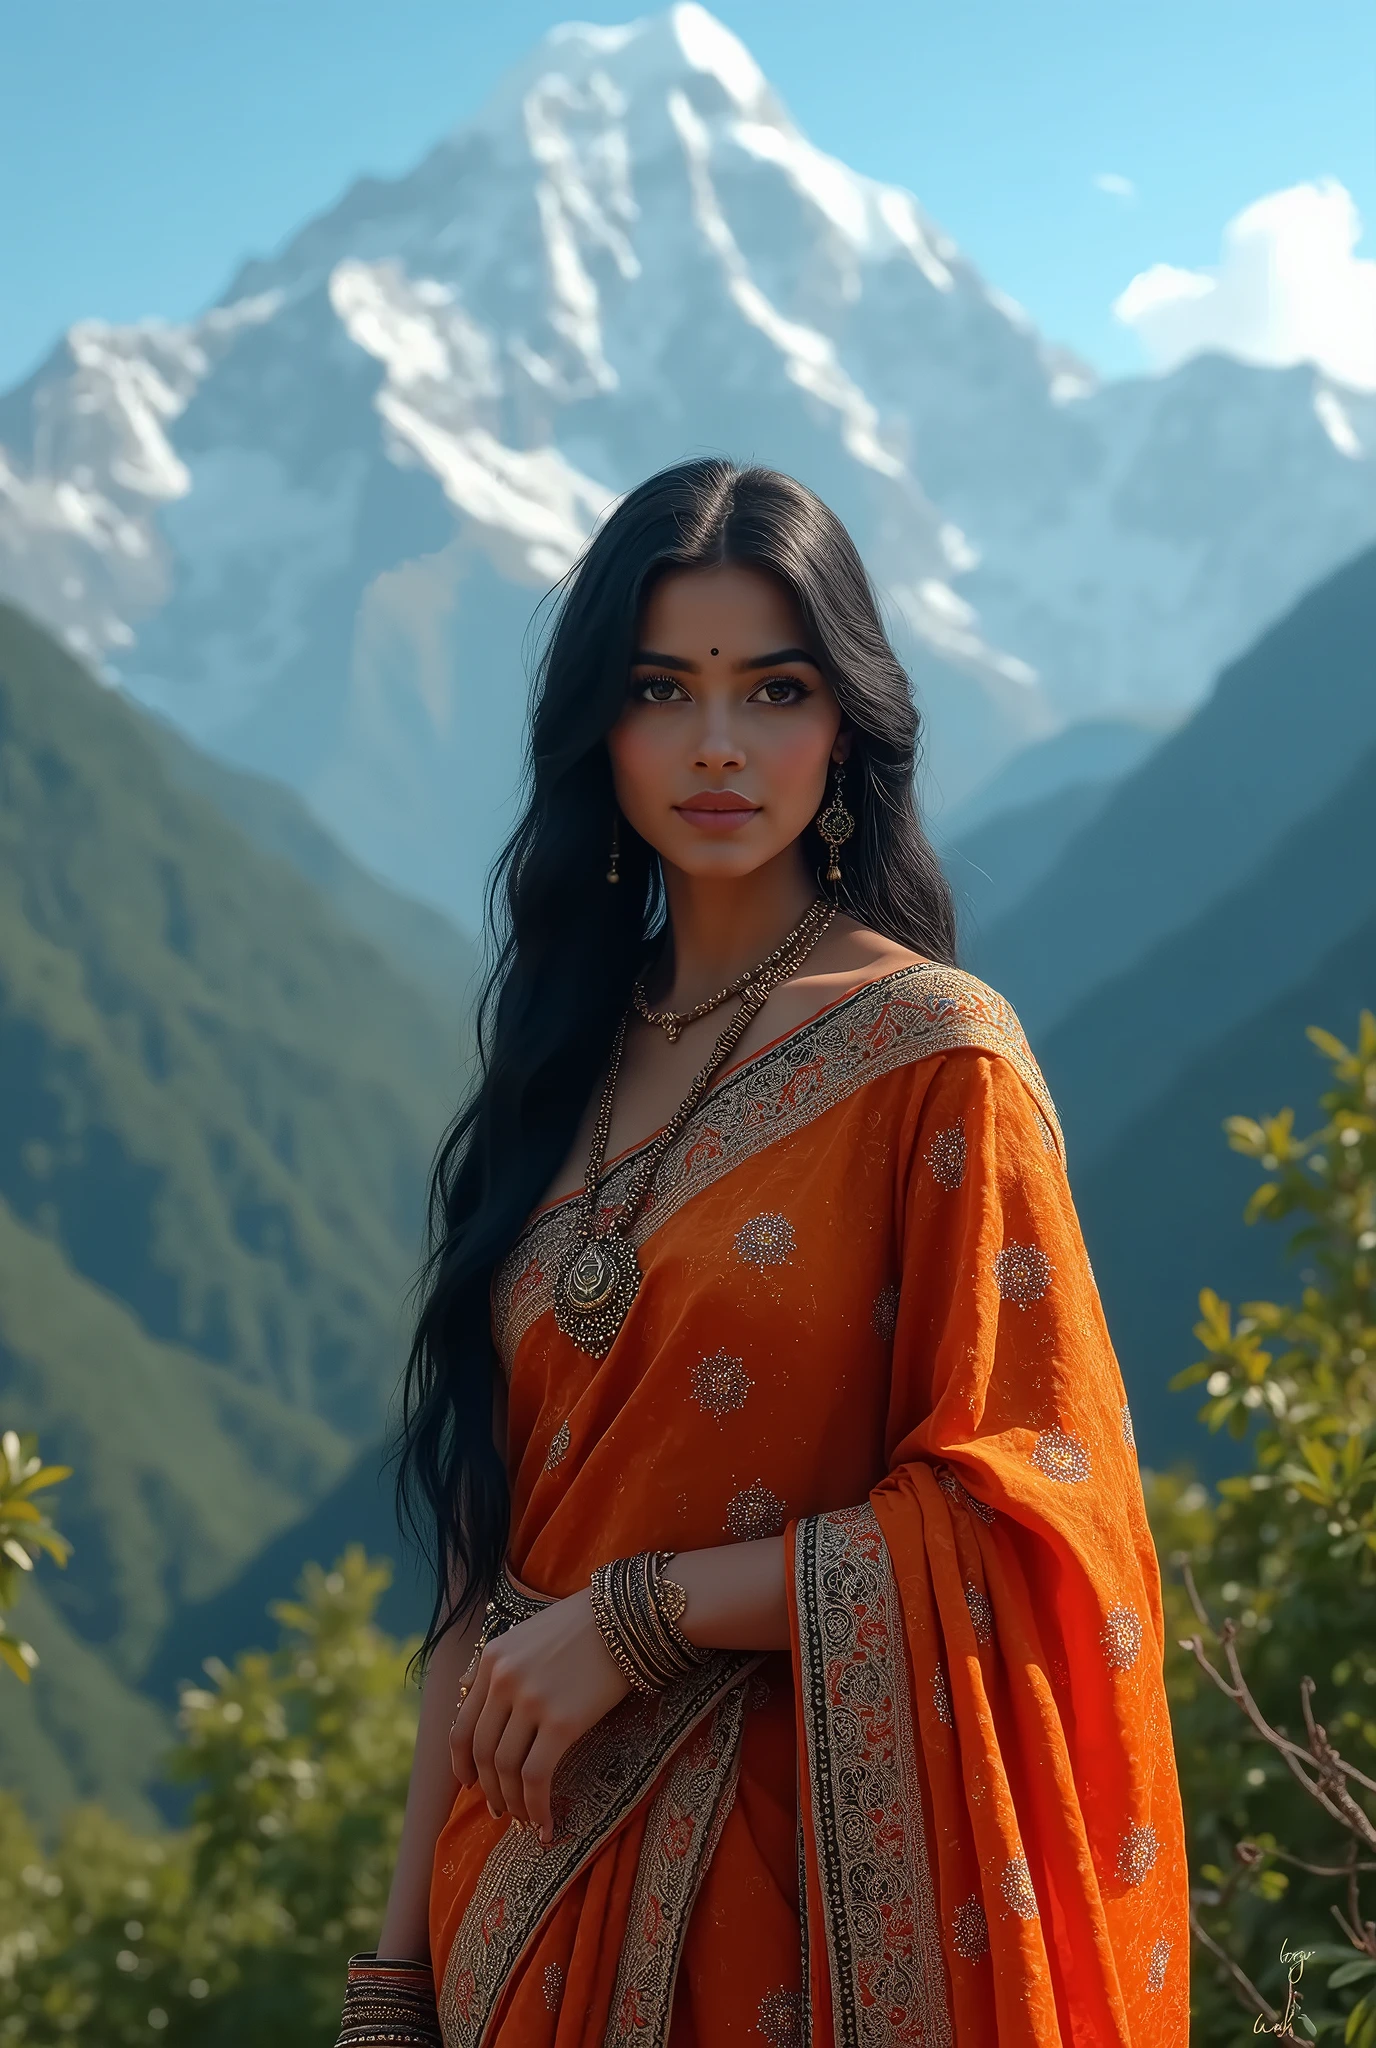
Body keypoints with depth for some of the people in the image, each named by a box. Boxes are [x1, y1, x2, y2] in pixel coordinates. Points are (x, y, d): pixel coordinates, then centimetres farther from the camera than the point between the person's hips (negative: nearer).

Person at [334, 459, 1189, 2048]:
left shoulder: (934, 1053, -9)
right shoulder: (573, 1055, 6)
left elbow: (1019, 1514, -13)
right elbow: (488, 1558, 6)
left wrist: (632, 1619, -13)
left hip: (817, 1881, -5)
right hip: (541, 1893, 5)